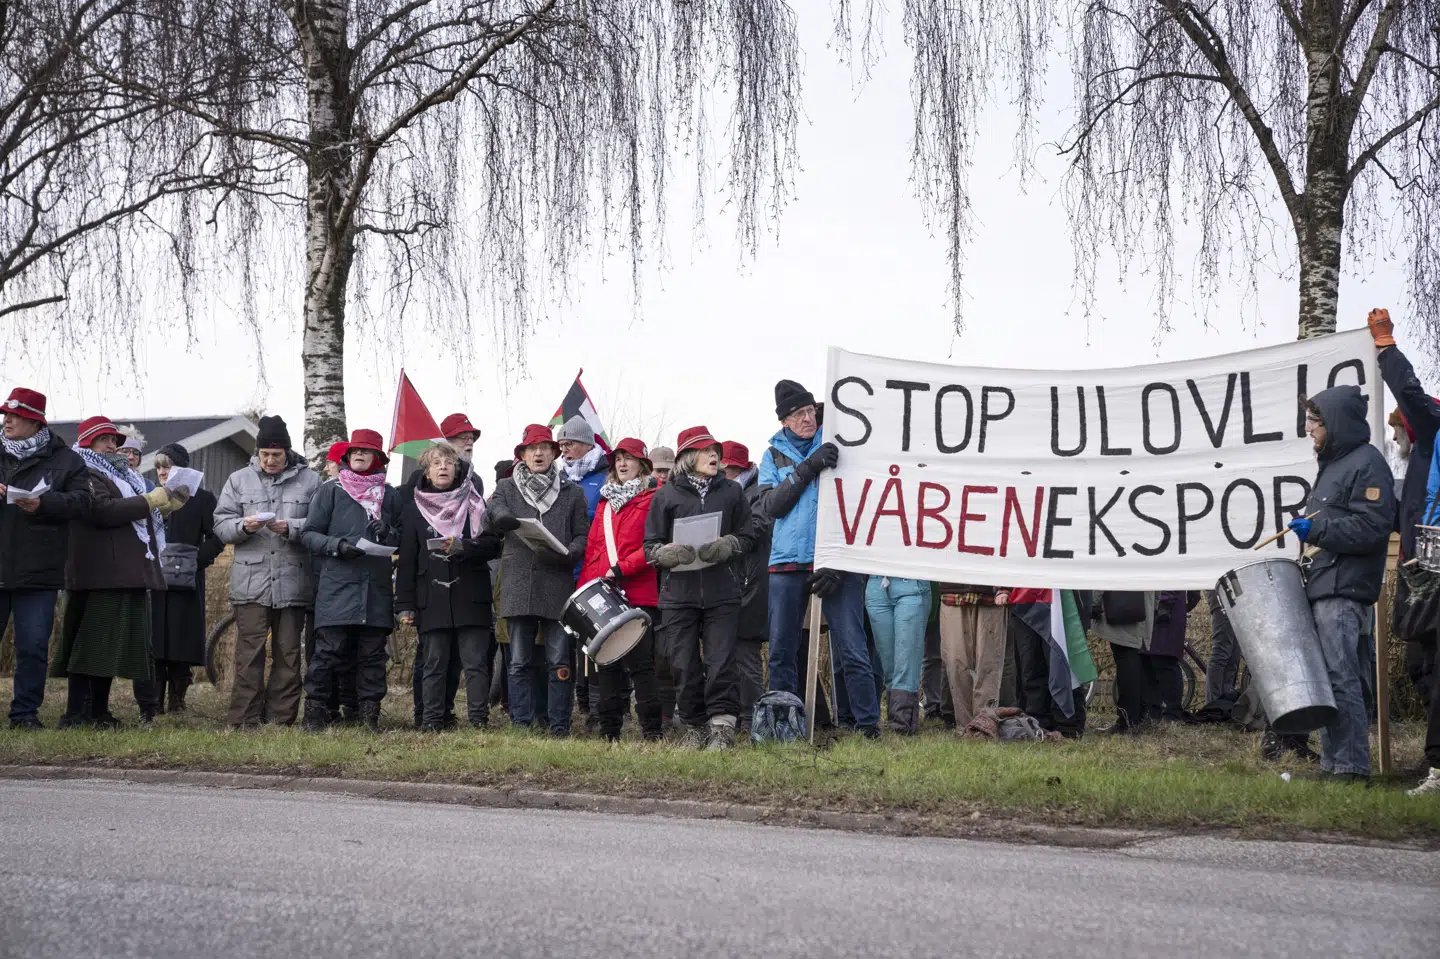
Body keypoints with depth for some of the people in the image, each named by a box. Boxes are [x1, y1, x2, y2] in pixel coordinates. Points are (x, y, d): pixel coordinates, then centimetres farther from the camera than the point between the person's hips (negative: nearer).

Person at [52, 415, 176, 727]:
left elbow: (139, 520, 28)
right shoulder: (85, 475, -3)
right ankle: (75, 714, -13)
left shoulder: (119, 475, 25)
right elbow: (103, 511, -20)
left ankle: (99, 712, 10)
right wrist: (149, 500, -15)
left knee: (114, 643, 7)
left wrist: (165, 507, 9)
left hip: (128, 572, 9)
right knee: (91, 642, -11)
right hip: (102, 573, -9)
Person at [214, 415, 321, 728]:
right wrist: (243, 526, -13)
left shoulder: (309, 481, 6)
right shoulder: (239, 480, 11)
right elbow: (221, 524, 7)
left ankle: (280, 719, 12)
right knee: (249, 654, -5)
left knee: (288, 655, 5)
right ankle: (243, 721, -2)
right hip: (251, 582, 0)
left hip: (293, 582, 0)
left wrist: (291, 528, -17)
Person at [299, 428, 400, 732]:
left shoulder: (389, 494, 15)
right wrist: (337, 545, -12)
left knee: (372, 654, 4)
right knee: (329, 651, -8)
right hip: (338, 585, -3)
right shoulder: (331, 491, 8)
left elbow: (403, 539, 18)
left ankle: (370, 715, 9)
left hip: (377, 588, 3)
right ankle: (315, 712, -1)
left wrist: (388, 533, -5)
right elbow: (309, 534, 5)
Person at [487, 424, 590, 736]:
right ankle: (520, 724, 6)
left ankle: (559, 725, 2)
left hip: (558, 585, 0)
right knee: (519, 661, 2)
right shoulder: (506, 488, 15)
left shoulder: (572, 493, 14)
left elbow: (583, 535, 11)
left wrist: (568, 554, -11)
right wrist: (504, 520, -28)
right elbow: (495, 514, -4)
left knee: (559, 660, -2)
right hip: (518, 585, 1)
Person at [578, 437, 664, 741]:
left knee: (640, 663, -9)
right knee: (608, 663, 8)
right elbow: (592, 547, 19)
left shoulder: (652, 499, 3)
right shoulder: (606, 502, 22)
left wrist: (622, 569, -15)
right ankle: (609, 729, 12)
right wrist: (585, 585, 8)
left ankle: (653, 730, -7)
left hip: (638, 594, -6)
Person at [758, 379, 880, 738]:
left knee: (851, 648, -7)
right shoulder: (774, 455, 14)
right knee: (782, 651, 6)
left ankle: (868, 723, -5)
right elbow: (771, 506, 0)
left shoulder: (835, 446, 6)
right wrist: (807, 469, -13)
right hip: (787, 561, 3)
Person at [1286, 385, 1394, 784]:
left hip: (1344, 592, -10)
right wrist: (1311, 531, 16)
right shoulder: (1331, 464, 22)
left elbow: (1374, 526, -19)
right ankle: (1331, 764, 14)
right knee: (1324, 679, 10)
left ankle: (1353, 768, -13)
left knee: (1340, 678, -14)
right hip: (1321, 589, 10)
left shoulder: (1367, 464, -8)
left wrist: (1317, 530, -19)